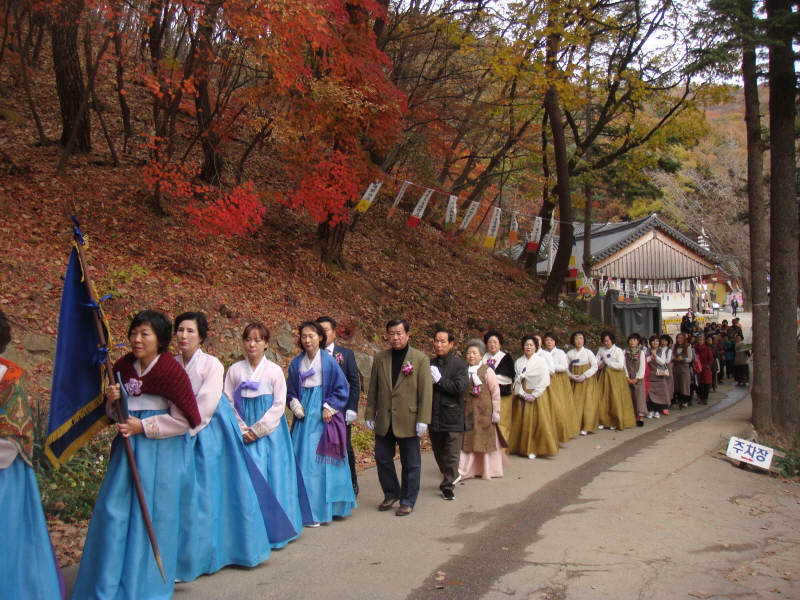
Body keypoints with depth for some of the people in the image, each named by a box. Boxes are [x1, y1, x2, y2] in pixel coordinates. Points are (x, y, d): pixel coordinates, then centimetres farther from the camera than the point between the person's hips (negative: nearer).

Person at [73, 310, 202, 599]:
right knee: (113, 510, 6)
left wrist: (144, 427, -14)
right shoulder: (123, 366, 4)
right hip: (128, 448, 6)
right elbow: (116, 413, 15)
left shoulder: (171, 370, -14)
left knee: (153, 514, 1)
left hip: (162, 452, -6)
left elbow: (184, 420, -13)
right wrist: (112, 401, -7)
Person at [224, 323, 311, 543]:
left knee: (273, 478, 0)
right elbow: (227, 402, 2)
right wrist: (242, 429, -8)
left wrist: (258, 429, -11)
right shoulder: (234, 370, 2)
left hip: (269, 432, -1)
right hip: (243, 433, 1)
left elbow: (279, 405, -4)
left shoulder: (274, 370, -2)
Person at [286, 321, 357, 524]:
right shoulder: (296, 363, 6)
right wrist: (295, 405, -4)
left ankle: (324, 507, 8)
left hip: (324, 417, -3)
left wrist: (329, 407, -10)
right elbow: (290, 391, 13)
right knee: (303, 460, 3)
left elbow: (342, 389, -2)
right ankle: (306, 508, 12)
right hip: (304, 417, 4)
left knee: (323, 461, -1)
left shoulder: (329, 361, -5)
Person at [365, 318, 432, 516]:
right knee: (382, 459, 9)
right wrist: (370, 415, 7)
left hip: (408, 420, -3)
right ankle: (391, 494, 30)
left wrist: (423, 419, -12)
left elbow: (426, 391, -7)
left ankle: (408, 501, 21)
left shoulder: (421, 359, -4)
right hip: (384, 420, 3)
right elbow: (373, 389, 9)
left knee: (410, 463, 6)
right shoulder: (380, 358, 7)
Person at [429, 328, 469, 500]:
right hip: (434, 415, 5)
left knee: (452, 454, 1)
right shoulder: (430, 364, 8)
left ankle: (448, 486, 10)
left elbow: (460, 387, -18)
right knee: (438, 452, 16)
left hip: (452, 416, -5)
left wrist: (440, 380, -17)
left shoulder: (459, 364, -7)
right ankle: (451, 477, 35)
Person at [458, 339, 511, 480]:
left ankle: (488, 470, 20)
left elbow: (495, 393, -6)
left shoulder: (487, 371, -6)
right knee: (467, 441, 2)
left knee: (485, 440, 6)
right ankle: (465, 470, 7)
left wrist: (496, 412, -8)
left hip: (484, 413, -3)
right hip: (467, 412, 3)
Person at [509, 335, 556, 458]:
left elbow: (545, 381, -9)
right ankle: (523, 448, 14)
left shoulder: (541, 361, -4)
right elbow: (516, 379, 1)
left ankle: (534, 449, 6)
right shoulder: (518, 362, 6)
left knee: (537, 422, -3)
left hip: (537, 396, -3)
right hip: (522, 397, 3)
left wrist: (533, 395, -13)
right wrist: (522, 394, -12)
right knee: (522, 422, 4)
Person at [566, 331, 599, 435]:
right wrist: (572, 376, -12)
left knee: (587, 402, -5)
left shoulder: (588, 352, 0)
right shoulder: (570, 354, 5)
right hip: (575, 381, 1)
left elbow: (595, 367, -3)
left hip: (587, 381, -1)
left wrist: (584, 376, -13)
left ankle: (586, 427, 1)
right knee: (575, 403, -3)